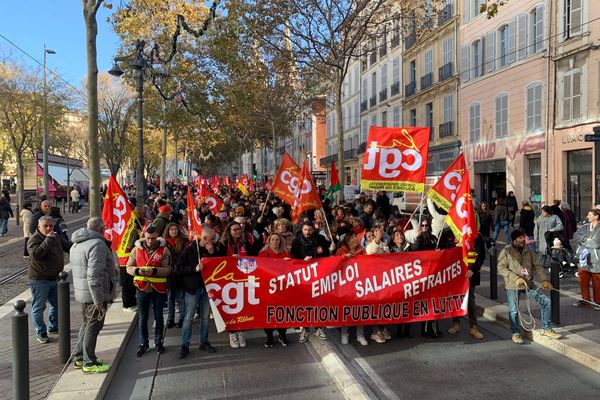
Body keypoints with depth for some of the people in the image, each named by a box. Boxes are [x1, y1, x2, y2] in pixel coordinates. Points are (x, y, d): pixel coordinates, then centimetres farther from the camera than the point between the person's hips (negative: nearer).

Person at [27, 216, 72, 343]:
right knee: (39, 307, 2)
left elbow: (68, 246, 19)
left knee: (57, 304, 18)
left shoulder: (56, 237, 8)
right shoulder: (34, 239, -16)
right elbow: (36, 254, -33)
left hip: (54, 277, 8)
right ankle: (40, 332, 13)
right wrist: (48, 239, -31)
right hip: (39, 279, -8)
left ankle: (53, 326, 35)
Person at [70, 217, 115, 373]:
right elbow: (94, 275, -25)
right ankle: (89, 363, 9)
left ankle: (79, 357, 31)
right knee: (93, 327, 0)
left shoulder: (76, 244, 14)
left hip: (81, 292, 10)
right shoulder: (97, 244, -19)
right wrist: (98, 301, -23)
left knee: (86, 324, 22)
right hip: (95, 294, -10)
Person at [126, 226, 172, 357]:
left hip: (159, 288, -1)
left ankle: (158, 342, 28)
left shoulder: (164, 250, -5)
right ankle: (143, 343, 26)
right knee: (143, 318, 11)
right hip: (142, 287, 1)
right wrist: (138, 270, -18)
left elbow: (168, 269, -9)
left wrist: (154, 271, -25)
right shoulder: (137, 249, 1)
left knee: (159, 317, 12)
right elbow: (129, 267, 2)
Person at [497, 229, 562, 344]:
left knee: (546, 301, -1)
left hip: (528, 283, 5)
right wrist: (516, 278, -21)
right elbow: (501, 268, -13)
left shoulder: (528, 251, 8)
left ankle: (546, 329, 15)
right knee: (514, 310, 0)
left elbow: (537, 266, 9)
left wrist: (544, 280, -4)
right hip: (513, 286, -5)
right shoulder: (506, 251, -7)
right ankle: (516, 333, 22)